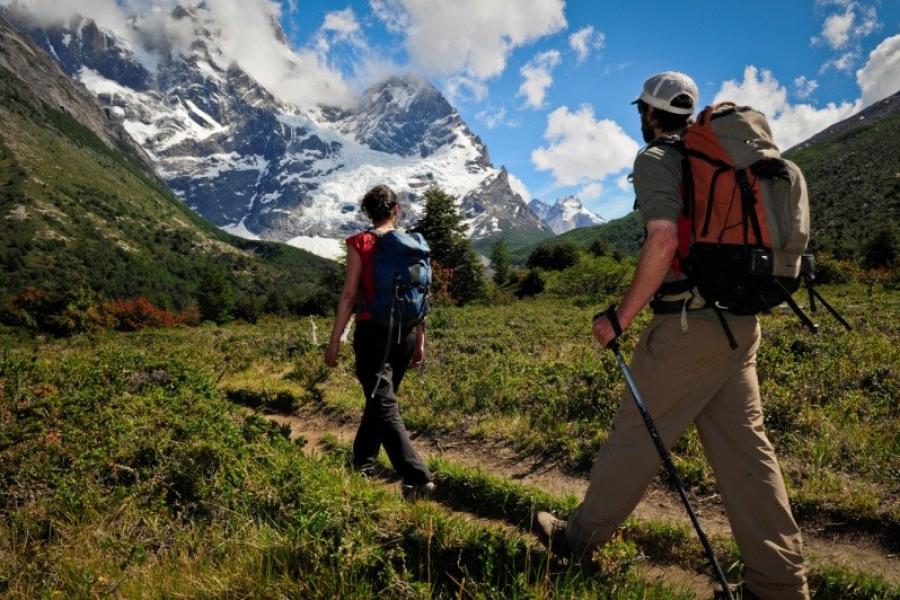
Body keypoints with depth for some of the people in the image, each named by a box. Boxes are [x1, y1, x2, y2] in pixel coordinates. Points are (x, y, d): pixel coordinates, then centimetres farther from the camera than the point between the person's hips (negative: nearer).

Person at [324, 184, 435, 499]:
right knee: (381, 397, 21)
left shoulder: (359, 243, -6)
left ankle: (417, 477, -11)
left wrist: (334, 341, -5)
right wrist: (420, 342, 13)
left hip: (373, 331, -5)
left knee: (384, 406, -3)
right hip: (406, 332, 5)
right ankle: (363, 461, 36)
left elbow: (349, 294, -10)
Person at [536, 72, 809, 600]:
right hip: (741, 321, 8)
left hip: (690, 323, -8)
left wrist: (621, 317, -16)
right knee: (745, 447, 10)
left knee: (636, 434, 5)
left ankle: (584, 535, 22)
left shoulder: (656, 159, -6)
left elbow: (664, 240, -21)